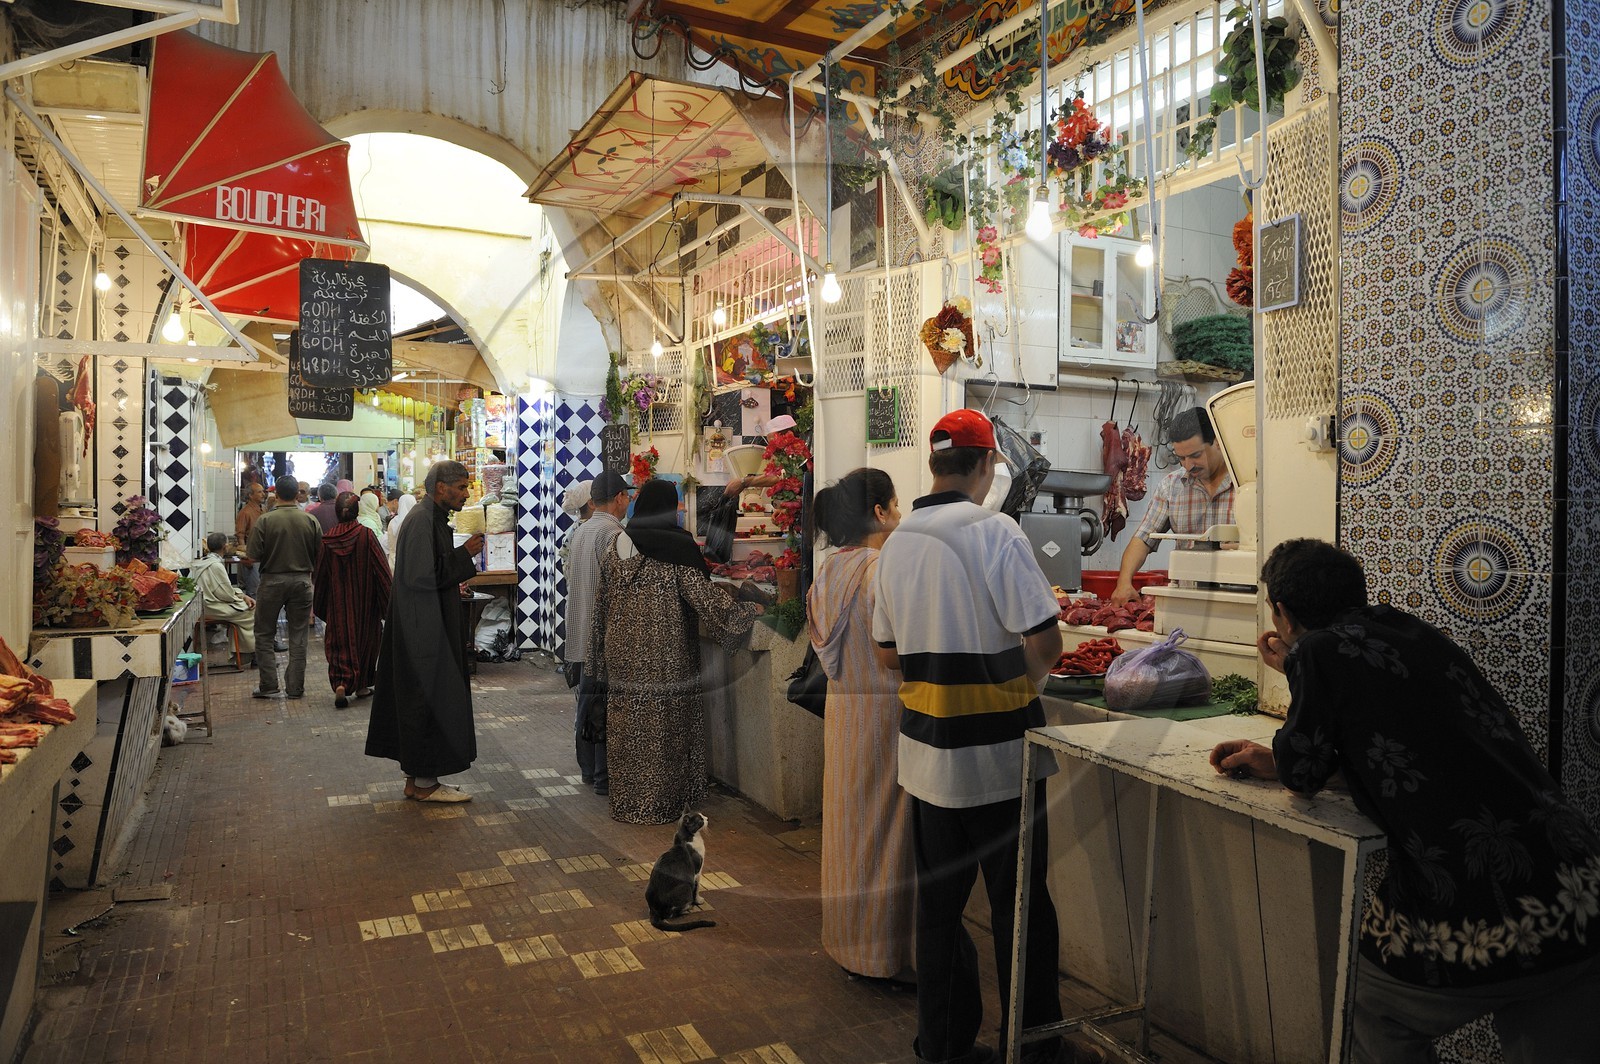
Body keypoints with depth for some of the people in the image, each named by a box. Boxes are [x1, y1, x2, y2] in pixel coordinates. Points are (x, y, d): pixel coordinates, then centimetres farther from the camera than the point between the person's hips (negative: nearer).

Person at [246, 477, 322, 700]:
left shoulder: (265, 520, -10)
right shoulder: (310, 520, -4)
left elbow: (253, 554, -11)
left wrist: (270, 555, 10)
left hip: (273, 580, -2)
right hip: (302, 580, 2)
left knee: (264, 634, 11)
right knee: (298, 636, 8)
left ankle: (269, 685, 10)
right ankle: (295, 687, 11)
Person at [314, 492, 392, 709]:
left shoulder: (328, 540, -6)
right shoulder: (366, 535, -12)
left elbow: (320, 574, 3)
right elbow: (381, 568, -11)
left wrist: (320, 605, 18)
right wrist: (388, 600, -4)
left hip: (338, 600, 1)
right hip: (364, 599, -1)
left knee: (340, 640, 7)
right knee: (365, 637, 14)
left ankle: (340, 683, -13)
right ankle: (361, 685, 22)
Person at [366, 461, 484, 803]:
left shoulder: (433, 519, 14)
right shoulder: (423, 522, -18)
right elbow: (422, 576, -24)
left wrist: (453, 584, 16)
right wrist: (464, 555, -19)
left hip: (428, 629, 11)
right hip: (425, 630, -11)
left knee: (419, 701, 13)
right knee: (430, 699, -3)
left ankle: (416, 776, 21)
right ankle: (424, 781, 6)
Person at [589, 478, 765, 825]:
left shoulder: (617, 547, 6)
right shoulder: (677, 548, -10)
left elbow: (603, 603, 11)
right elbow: (704, 594, -12)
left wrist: (602, 651, 21)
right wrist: (748, 611, 0)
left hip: (622, 653, 5)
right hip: (664, 654, -5)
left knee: (627, 728, 12)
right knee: (663, 728, 5)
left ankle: (627, 803, 21)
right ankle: (662, 803, 13)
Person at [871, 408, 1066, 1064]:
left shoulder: (896, 544, 2)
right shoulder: (996, 533, -15)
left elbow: (888, 654, 9)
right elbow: (1043, 643, -17)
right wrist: (1021, 683, 3)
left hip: (925, 749, 5)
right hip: (998, 753, -5)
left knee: (938, 902, 16)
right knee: (1019, 905, 11)